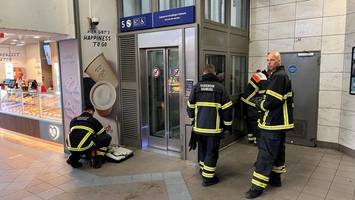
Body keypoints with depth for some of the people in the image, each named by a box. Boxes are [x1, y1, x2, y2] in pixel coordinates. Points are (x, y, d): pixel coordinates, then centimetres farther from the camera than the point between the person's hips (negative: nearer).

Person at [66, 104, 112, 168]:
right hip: (85, 148, -5)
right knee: (107, 137, 9)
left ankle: (73, 158, 17)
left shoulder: (73, 120, 24)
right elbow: (103, 134, 20)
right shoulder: (94, 121, 13)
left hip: (72, 149, 5)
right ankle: (97, 159, 8)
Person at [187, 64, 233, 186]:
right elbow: (227, 109, -5)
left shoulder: (196, 87, 2)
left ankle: (203, 169, 39)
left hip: (199, 126, 3)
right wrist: (228, 124, 7)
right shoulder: (220, 87, -5)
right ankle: (208, 177, 13)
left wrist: (193, 118, 27)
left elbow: (190, 107, 8)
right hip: (214, 127, -3)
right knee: (211, 152, 8)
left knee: (202, 149, 22)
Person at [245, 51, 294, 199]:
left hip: (272, 124, -11)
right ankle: (275, 178, 32)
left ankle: (258, 186, -1)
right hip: (280, 122, 11)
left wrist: (258, 102, -5)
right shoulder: (284, 76, 17)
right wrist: (262, 100, 10)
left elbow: (271, 102, -24)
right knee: (278, 150, 19)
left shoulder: (278, 76, -17)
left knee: (265, 154, -7)